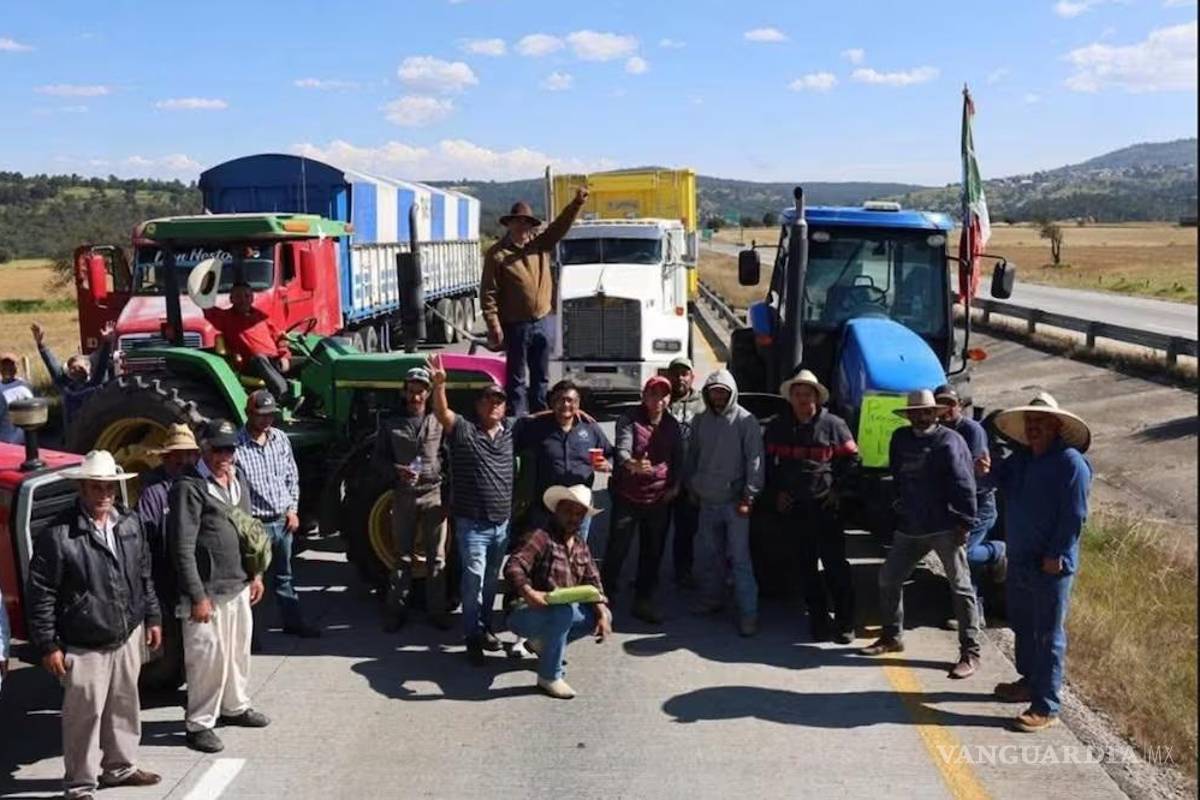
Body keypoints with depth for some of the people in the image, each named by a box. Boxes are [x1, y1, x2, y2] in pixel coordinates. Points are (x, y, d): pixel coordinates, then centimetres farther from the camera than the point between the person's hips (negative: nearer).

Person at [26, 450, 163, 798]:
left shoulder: (130, 523, 3)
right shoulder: (59, 534, -16)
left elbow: (144, 576, 13)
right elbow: (41, 594, -12)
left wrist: (152, 617, 13)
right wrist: (48, 645, -12)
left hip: (128, 636, 6)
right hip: (84, 646, -6)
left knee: (124, 706, 18)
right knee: (85, 714, 3)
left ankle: (120, 766, 36)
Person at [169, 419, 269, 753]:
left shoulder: (237, 480, 10)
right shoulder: (189, 487, -15)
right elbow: (183, 547, -17)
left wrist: (256, 574, 16)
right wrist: (197, 596, -18)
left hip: (239, 586, 8)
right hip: (207, 591, -8)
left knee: (239, 650, 19)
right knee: (208, 657, -1)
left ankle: (234, 706, 37)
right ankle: (199, 724, 13)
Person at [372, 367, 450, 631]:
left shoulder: (439, 421, 0)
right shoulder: (391, 422, 3)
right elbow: (380, 457, 6)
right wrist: (397, 470, -14)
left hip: (434, 493, -1)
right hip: (404, 495, 1)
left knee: (436, 556, 6)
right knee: (403, 556, 8)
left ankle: (437, 609, 15)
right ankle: (397, 610, 16)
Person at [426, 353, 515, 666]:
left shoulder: (509, 432, 7)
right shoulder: (463, 430, -7)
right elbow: (442, 413, -25)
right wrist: (439, 385, -41)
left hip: (502, 523, 5)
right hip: (472, 523, -5)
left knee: (492, 579, 16)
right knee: (474, 577, -8)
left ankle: (484, 626, 31)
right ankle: (473, 636, 2)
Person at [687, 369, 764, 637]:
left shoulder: (745, 421, -9)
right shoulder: (701, 421, 9)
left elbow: (755, 460, -11)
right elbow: (692, 456, 17)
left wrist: (748, 496, -14)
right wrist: (691, 487, 14)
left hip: (734, 501, -6)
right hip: (707, 500, 6)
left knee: (740, 557, -6)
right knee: (707, 553, 14)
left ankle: (748, 613, -1)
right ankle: (713, 599, 31)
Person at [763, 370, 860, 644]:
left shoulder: (833, 424, -1)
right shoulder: (777, 427, 6)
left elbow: (852, 459, 4)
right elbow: (767, 462, 14)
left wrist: (837, 489, -3)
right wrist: (775, 492, 4)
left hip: (824, 505, -3)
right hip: (792, 508, 3)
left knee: (835, 563, -3)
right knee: (806, 565, 9)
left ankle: (844, 622, 5)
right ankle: (818, 618, 19)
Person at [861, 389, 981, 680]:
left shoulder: (949, 441, -10)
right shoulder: (900, 438, 10)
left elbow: (964, 486, -14)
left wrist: (964, 523, -17)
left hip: (946, 527, -7)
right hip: (910, 527, 7)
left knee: (961, 587, -3)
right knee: (888, 578, 11)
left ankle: (970, 653, 3)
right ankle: (892, 637, 28)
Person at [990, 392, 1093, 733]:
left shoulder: (1070, 463, -15)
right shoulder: (1020, 459, 9)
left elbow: (1074, 516, -17)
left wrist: (1056, 556, -19)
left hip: (1051, 566, -8)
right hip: (1019, 560, 8)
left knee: (1048, 636, -1)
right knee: (1022, 626, 20)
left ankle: (1046, 707, 6)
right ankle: (1030, 682, 38)